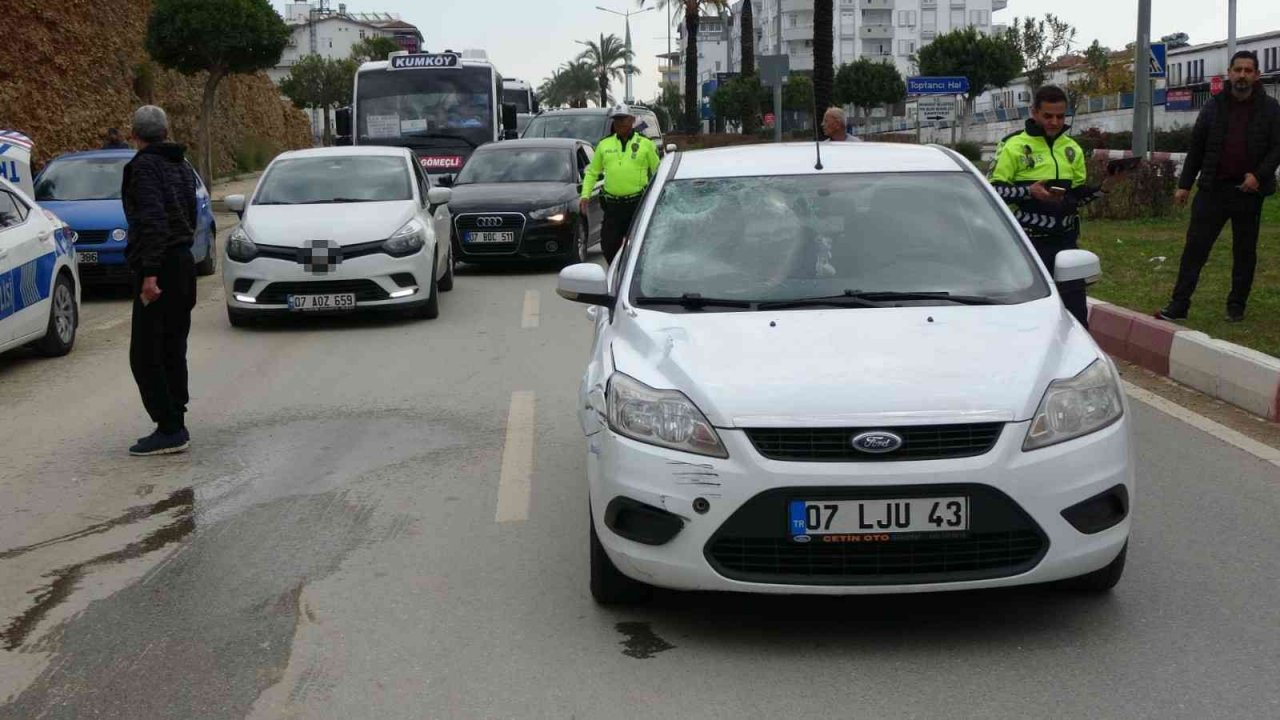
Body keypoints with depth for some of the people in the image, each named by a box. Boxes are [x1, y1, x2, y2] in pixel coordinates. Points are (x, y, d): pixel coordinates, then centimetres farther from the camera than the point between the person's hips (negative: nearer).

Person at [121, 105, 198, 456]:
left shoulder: (143, 167, -12)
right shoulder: (181, 165, 14)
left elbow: (153, 220, -22)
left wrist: (150, 273, -24)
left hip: (159, 267, -9)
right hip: (184, 261, 9)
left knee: (146, 354, -5)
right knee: (172, 351, 14)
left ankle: (169, 429, -7)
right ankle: (175, 426, 17)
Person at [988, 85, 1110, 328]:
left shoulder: (1072, 149, 13)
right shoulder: (1013, 146, -5)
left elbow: (1077, 194, 19)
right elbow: (993, 189, -8)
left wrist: (1096, 189, -2)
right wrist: (1029, 191, -21)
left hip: (1065, 241, 5)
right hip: (1028, 243, -5)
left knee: (1076, 306, 4)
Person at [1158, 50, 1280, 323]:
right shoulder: (1213, 107, 5)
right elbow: (1196, 147, 8)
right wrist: (1184, 184, 6)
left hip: (1248, 191, -1)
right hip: (1213, 189, 1)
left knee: (1245, 252, 8)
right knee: (1195, 247, -4)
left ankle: (1236, 306, 19)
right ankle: (1179, 304, -3)